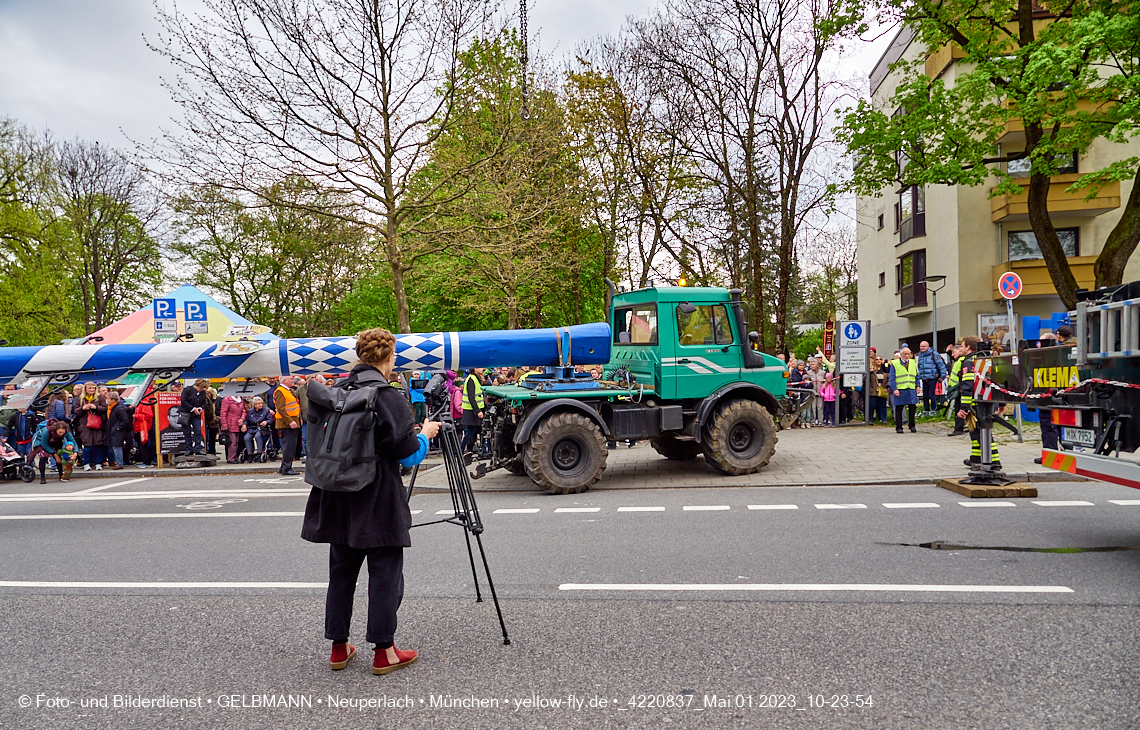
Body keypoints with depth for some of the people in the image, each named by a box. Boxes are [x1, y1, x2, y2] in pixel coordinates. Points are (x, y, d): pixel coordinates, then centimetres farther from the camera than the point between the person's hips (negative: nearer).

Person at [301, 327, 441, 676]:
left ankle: (339, 647, 24)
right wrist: (425, 434, 6)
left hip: (339, 500, 6)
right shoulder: (391, 398, -15)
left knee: (341, 572, 15)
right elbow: (409, 454, -14)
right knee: (385, 575, 4)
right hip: (380, 503, -6)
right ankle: (384, 652, 11)